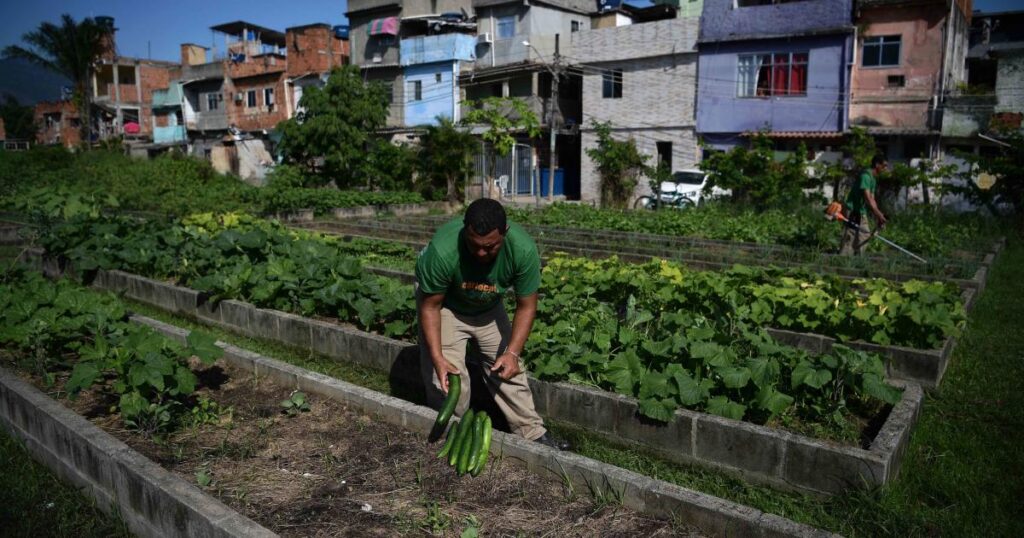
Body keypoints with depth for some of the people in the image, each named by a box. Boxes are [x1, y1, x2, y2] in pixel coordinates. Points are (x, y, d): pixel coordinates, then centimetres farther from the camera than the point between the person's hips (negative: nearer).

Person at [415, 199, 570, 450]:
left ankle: (533, 434, 20)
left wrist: (512, 353, -27)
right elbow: (430, 306, -24)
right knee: (448, 382, -12)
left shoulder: (523, 249, -32)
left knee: (509, 370, 6)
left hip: (489, 307, 3)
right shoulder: (443, 251, -39)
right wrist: (437, 357, -31)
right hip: (445, 304, -2)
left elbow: (526, 306, -18)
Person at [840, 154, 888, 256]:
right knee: (849, 239, -11)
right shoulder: (866, 175, -17)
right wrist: (878, 214, -30)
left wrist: (877, 216, 5)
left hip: (861, 212, 11)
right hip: (853, 212, -11)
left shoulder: (874, 179, 15)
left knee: (865, 235, 11)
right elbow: (867, 197, -25)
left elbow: (872, 199, 13)